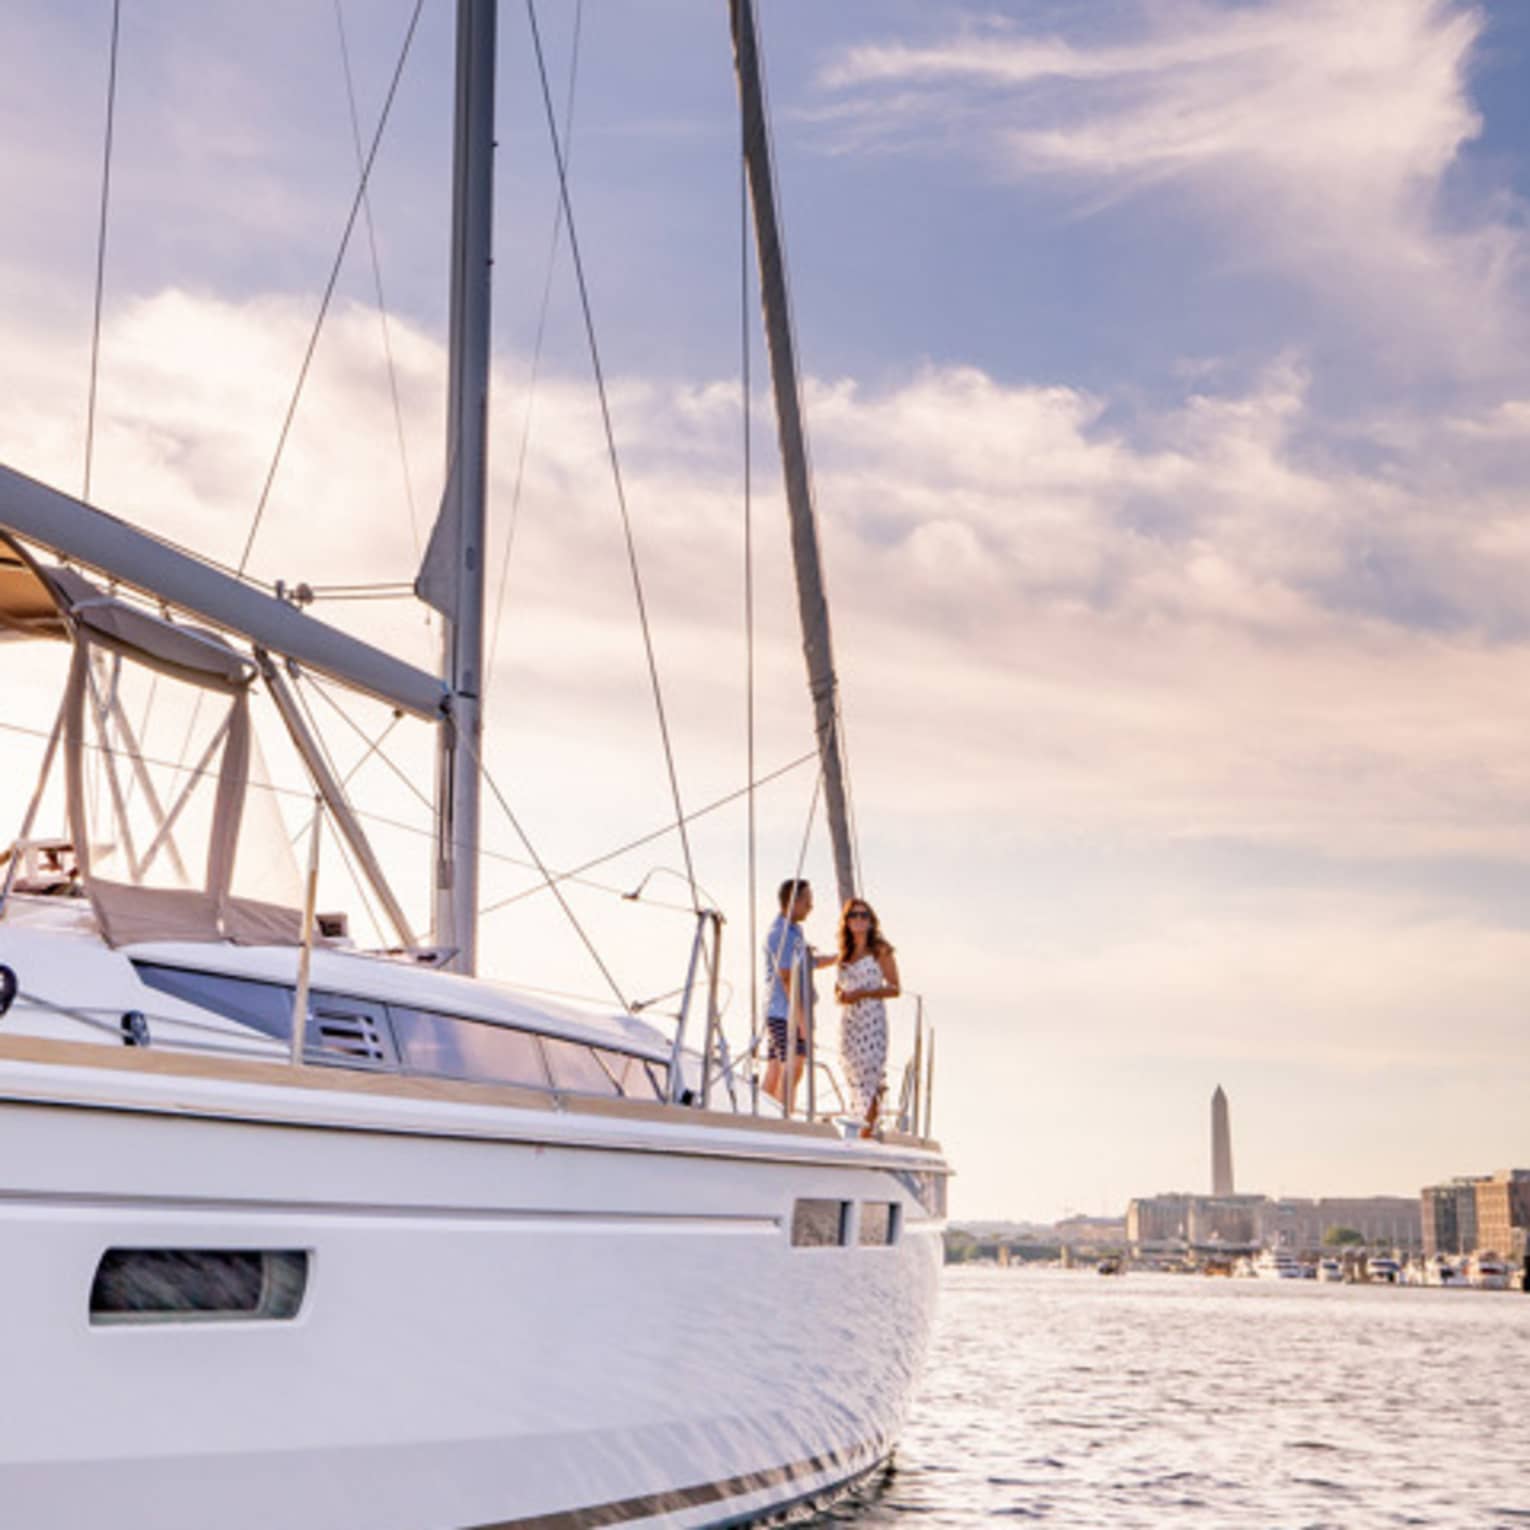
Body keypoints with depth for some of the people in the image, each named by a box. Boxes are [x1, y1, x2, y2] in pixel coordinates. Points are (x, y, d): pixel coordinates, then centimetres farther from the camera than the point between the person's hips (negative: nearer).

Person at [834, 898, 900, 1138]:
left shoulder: (880, 950, 0)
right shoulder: (846, 954, 16)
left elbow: (894, 988, -4)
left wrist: (861, 993, -13)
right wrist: (840, 995, -2)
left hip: (872, 1019, -6)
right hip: (849, 1020, 6)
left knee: (870, 1068, -13)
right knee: (852, 1073, 2)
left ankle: (869, 1128, -14)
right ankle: (861, 1123, 6)